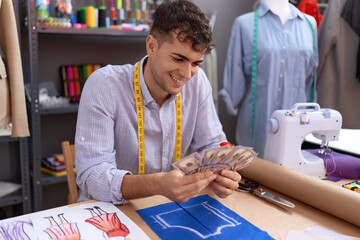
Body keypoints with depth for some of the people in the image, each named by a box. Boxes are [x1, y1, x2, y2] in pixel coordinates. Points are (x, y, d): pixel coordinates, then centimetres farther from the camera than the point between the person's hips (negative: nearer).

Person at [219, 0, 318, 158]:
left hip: (294, 117, 3)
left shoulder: (309, 23, 12)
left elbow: (310, 74, 15)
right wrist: (232, 107, 3)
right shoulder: (245, 24, 2)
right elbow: (235, 73, 3)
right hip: (258, 119, -2)